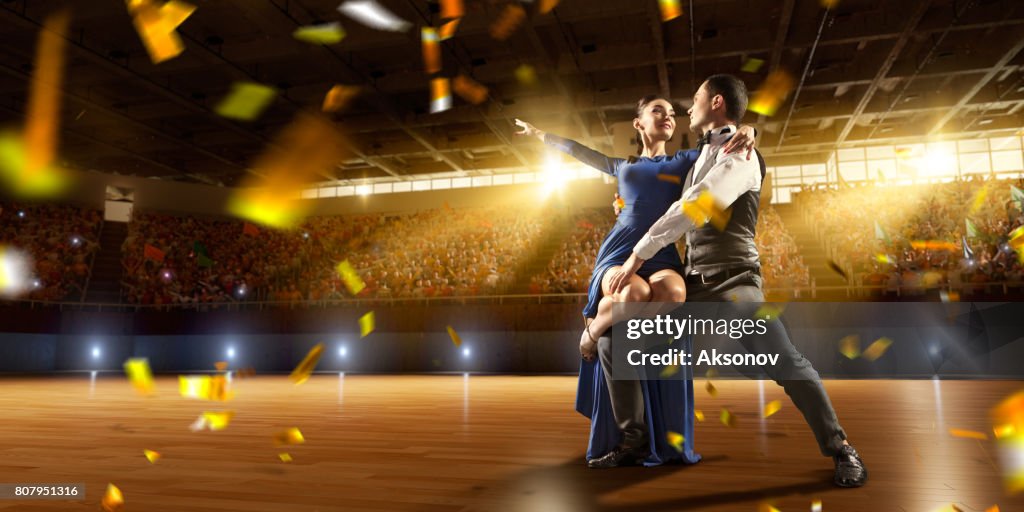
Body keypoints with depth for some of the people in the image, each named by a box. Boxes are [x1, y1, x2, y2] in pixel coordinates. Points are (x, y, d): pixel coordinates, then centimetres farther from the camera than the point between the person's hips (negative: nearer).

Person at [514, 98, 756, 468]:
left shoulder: (685, 161, 23)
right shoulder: (623, 167, 28)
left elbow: (730, 144, 16)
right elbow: (578, 151, 42)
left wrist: (747, 132, -7)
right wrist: (540, 135, 52)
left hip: (661, 258, 0)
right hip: (618, 256, 0)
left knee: (674, 292, -38)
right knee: (634, 293, -37)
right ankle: (593, 330, -7)